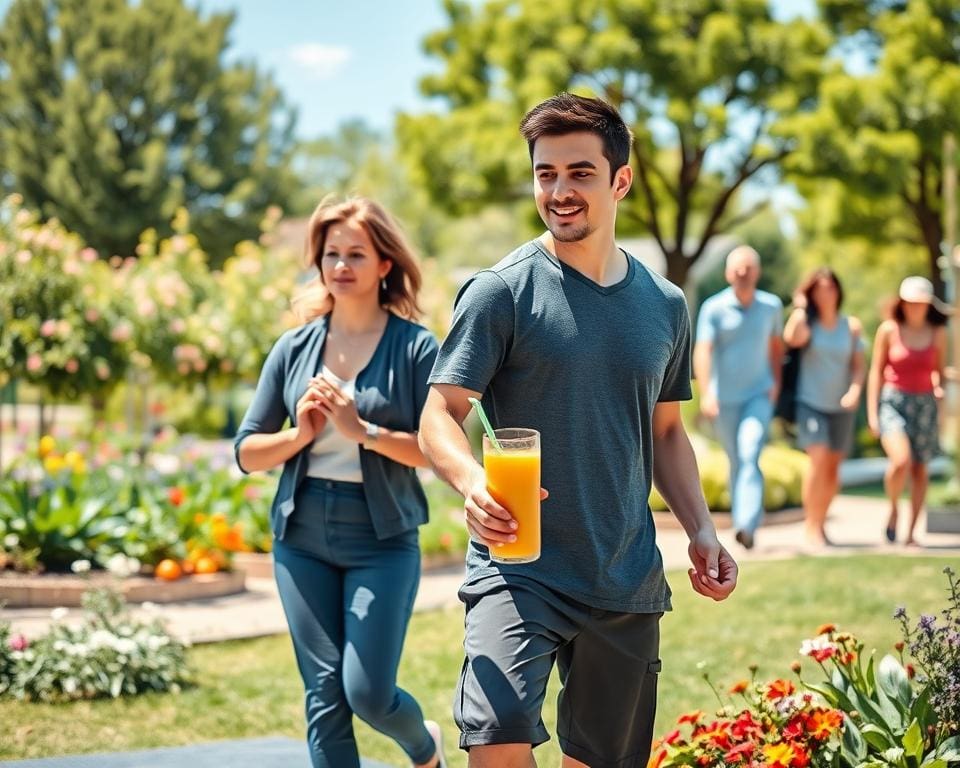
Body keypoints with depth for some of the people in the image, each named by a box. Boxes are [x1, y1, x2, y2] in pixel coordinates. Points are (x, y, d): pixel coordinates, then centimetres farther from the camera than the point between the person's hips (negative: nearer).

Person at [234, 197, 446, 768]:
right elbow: (247, 452, 9)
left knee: (368, 692, -7)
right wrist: (300, 433, -9)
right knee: (325, 694, 2)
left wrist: (363, 430, -18)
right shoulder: (294, 348, 8)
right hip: (303, 537, 4)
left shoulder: (415, 347, -3)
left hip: (382, 539, -3)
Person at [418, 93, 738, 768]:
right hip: (518, 568, -5)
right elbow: (440, 415, -9)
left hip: (629, 581, 5)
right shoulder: (501, 292, -6)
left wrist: (702, 530, 5)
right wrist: (472, 481, -30)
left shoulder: (664, 306, 9)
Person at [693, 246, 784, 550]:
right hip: (725, 399, 0)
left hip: (759, 395, 0)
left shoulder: (771, 306, 1)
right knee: (736, 461, 11)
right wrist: (706, 394, -28)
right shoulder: (714, 308, -8)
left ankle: (746, 525, -27)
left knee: (750, 455, -18)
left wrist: (776, 381, 4)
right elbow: (702, 351, -17)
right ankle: (743, 520, 28)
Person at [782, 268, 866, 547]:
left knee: (833, 468, 9)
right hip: (811, 403, -3)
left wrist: (855, 390, -12)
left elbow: (860, 365, 5)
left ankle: (820, 522, 25)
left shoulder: (851, 326, 5)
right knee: (818, 461, -18)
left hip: (841, 407, 3)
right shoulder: (807, 323, -2)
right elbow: (792, 338, -25)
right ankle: (811, 526, -12)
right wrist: (799, 308, -14)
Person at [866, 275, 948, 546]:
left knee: (919, 470, 4)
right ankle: (893, 510, 5)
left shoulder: (937, 333, 5)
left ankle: (911, 532, 13)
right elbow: (876, 371, 2)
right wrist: (872, 412, -1)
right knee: (901, 461, -23)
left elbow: (940, 371, 15)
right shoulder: (888, 330, -2)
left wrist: (941, 387, -9)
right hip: (893, 400, -3)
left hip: (925, 403, 3)